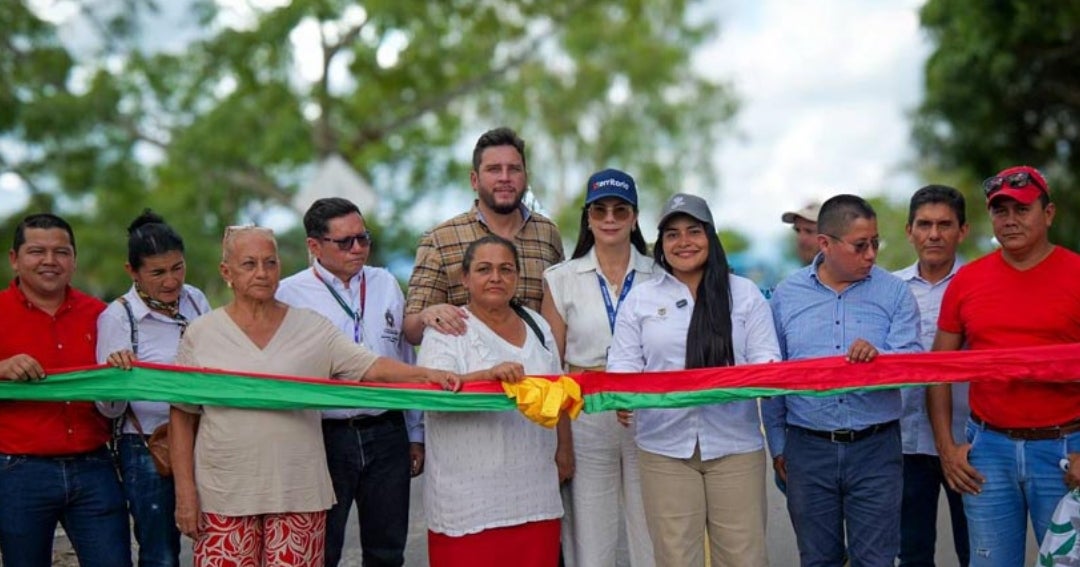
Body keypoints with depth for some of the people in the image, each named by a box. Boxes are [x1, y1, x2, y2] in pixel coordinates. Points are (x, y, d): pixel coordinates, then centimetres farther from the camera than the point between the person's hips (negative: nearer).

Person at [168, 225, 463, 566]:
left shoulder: (313, 328, 6)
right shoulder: (201, 333, 5)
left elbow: (370, 367, -4)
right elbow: (182, 417, 5)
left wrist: (426, 375, -21)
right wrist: (185, 493, 0)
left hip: (298, 493, 1)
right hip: (224, 497, 0)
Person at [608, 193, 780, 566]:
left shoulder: (744, 294, 6)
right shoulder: (640, 298, 7)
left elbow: (765, 360, 2)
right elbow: (623, 364, 4)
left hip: (734, 443, 0)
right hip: (664, 445, 1)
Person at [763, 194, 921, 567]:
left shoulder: (894, 292, 1)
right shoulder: (787, 294, 5)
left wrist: (879, 356, -29)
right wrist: (777, 444, 10)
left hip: (876, 448, -1)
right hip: (808, 449, 1)